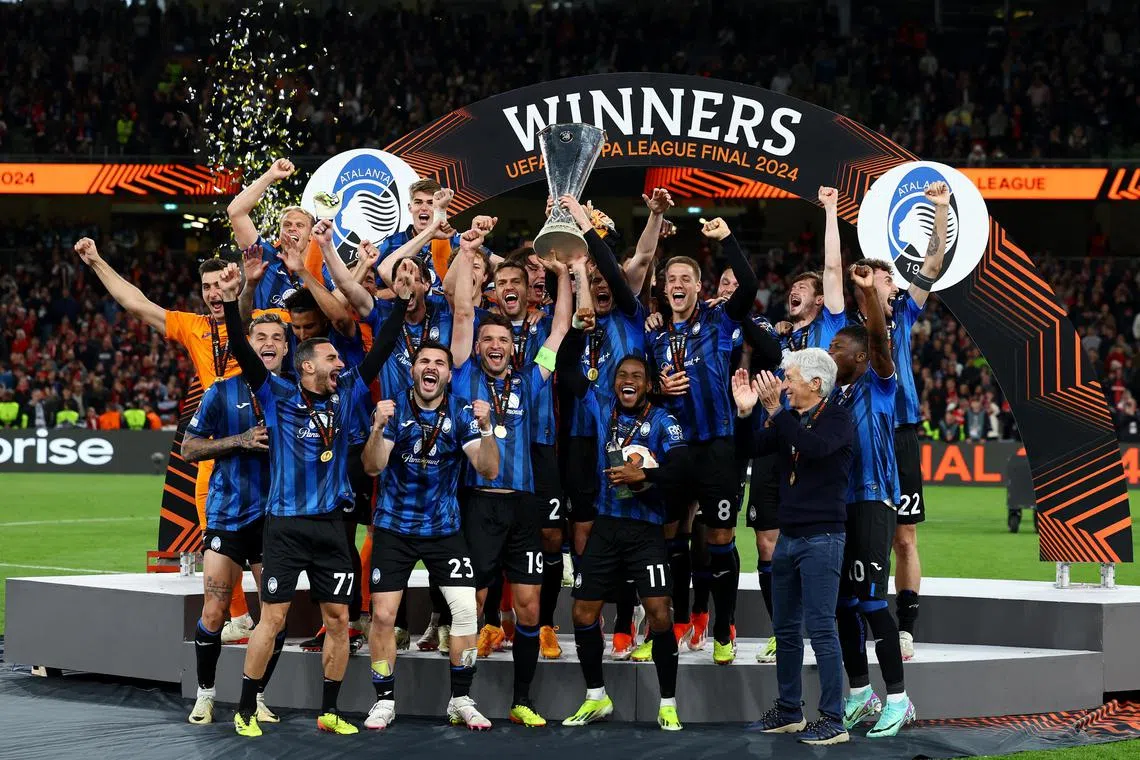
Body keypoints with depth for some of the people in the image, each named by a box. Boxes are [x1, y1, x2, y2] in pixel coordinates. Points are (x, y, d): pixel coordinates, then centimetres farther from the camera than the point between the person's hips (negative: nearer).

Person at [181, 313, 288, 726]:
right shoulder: (224, 392, 2)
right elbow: (189, 448, 1)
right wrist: (240, 441, -11)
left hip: (277, 517, 2)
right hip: (227, 515, -2)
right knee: (214, 611, -4)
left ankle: (257, 695, 15)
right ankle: (205, 695, 11)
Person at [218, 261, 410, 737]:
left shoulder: (346, 395, 7)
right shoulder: (278, 397, -3)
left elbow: (381, 352, 7)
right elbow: (244, 354, -13)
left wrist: (401, 302, 0)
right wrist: (231, 304, -25)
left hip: (330, 524, 4)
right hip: (286, 524, -4)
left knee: (338, 619, 5)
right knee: (272, 618, -5)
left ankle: (329, 712, 15)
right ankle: (246, 710, 4)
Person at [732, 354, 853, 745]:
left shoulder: (838, 419, -8)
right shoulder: (788, 419, 12)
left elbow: (814, 448, -26)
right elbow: (751, 448, 10)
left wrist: (775, 410, -27)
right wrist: (744, 412, -6)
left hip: (821, 538, -8)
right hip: (788, 536, 8)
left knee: (821, 629, -10)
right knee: (785, 629, 13)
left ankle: (833, 720, -8)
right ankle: (789, 712, 23)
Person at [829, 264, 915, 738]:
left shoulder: (878, 387, -2)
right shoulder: (830, 395, 16)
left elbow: (879, 339, -19)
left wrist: (869, 291, -33)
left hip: (873, 500, -7)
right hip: (836, 503, 7)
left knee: (870, 600, -11)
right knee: (842, 602, 9)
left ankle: (898, 699, -6)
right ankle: (860, 696, 18)